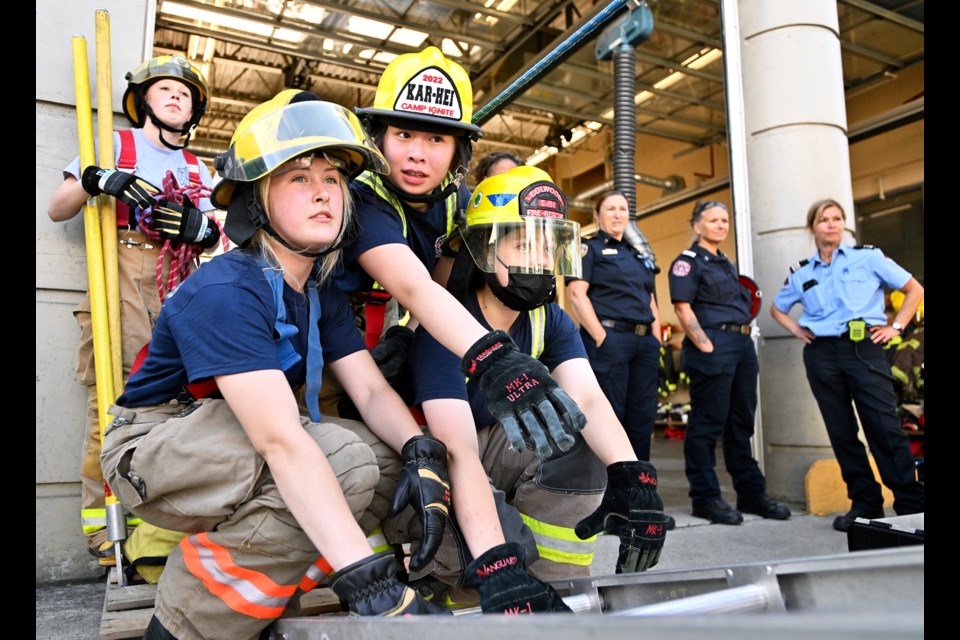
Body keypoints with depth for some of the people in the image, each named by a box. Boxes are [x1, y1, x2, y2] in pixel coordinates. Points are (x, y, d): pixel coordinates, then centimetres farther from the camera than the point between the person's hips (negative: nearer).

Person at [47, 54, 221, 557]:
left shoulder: (198, 170, 24)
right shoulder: (116, 144, 14)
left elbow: (215, 238, 20)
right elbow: (57, 210, 8)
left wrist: (199, 227, -3)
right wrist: (94, 180, -11)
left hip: (181, 287, 3)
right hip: (121, 277, -3)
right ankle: (100, 519, -3)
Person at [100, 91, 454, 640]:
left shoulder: (324, 294, 1)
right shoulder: (223, 292, -26)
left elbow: (372, 390, -5)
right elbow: (282, 442, -36)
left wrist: (421, 451, -28)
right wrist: (367, 578, -41)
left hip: (242, 455, 8)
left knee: (387, 458, -10)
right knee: (344, 463, -30)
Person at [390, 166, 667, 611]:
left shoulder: (551, 323, -4)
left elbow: (588, 400, -21)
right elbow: (456, 449, -36)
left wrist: (631, 475, -41)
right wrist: (495, 564, -47)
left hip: (494, 453, 7)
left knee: (577, 434, -19)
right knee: (514, 548, -34)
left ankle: (559, 593, -10)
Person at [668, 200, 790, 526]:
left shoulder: (727, 264, 23)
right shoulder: (688, 261, -2)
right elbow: (683, 308, -12)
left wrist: (747, 345, 15)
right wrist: (706, 347, -19)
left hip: (742, 346, 9)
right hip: (712, 347, -9)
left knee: (741, 423, 12)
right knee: (708, 422, -5)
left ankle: (751, 493, 20)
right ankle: (705, 498, 4)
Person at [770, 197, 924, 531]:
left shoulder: (868, 257, 4)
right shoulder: (801, 273, 11)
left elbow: (914, 290, 8)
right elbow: (777, 308, 26)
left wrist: (895, 327, -1)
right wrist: (796, 330, 10)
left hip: (864, 349, -3)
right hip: (821, 356, 3)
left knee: (885, 427, -7)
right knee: (841, 432, 5)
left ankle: (911, 505, 2)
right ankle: (865, 503, 15)